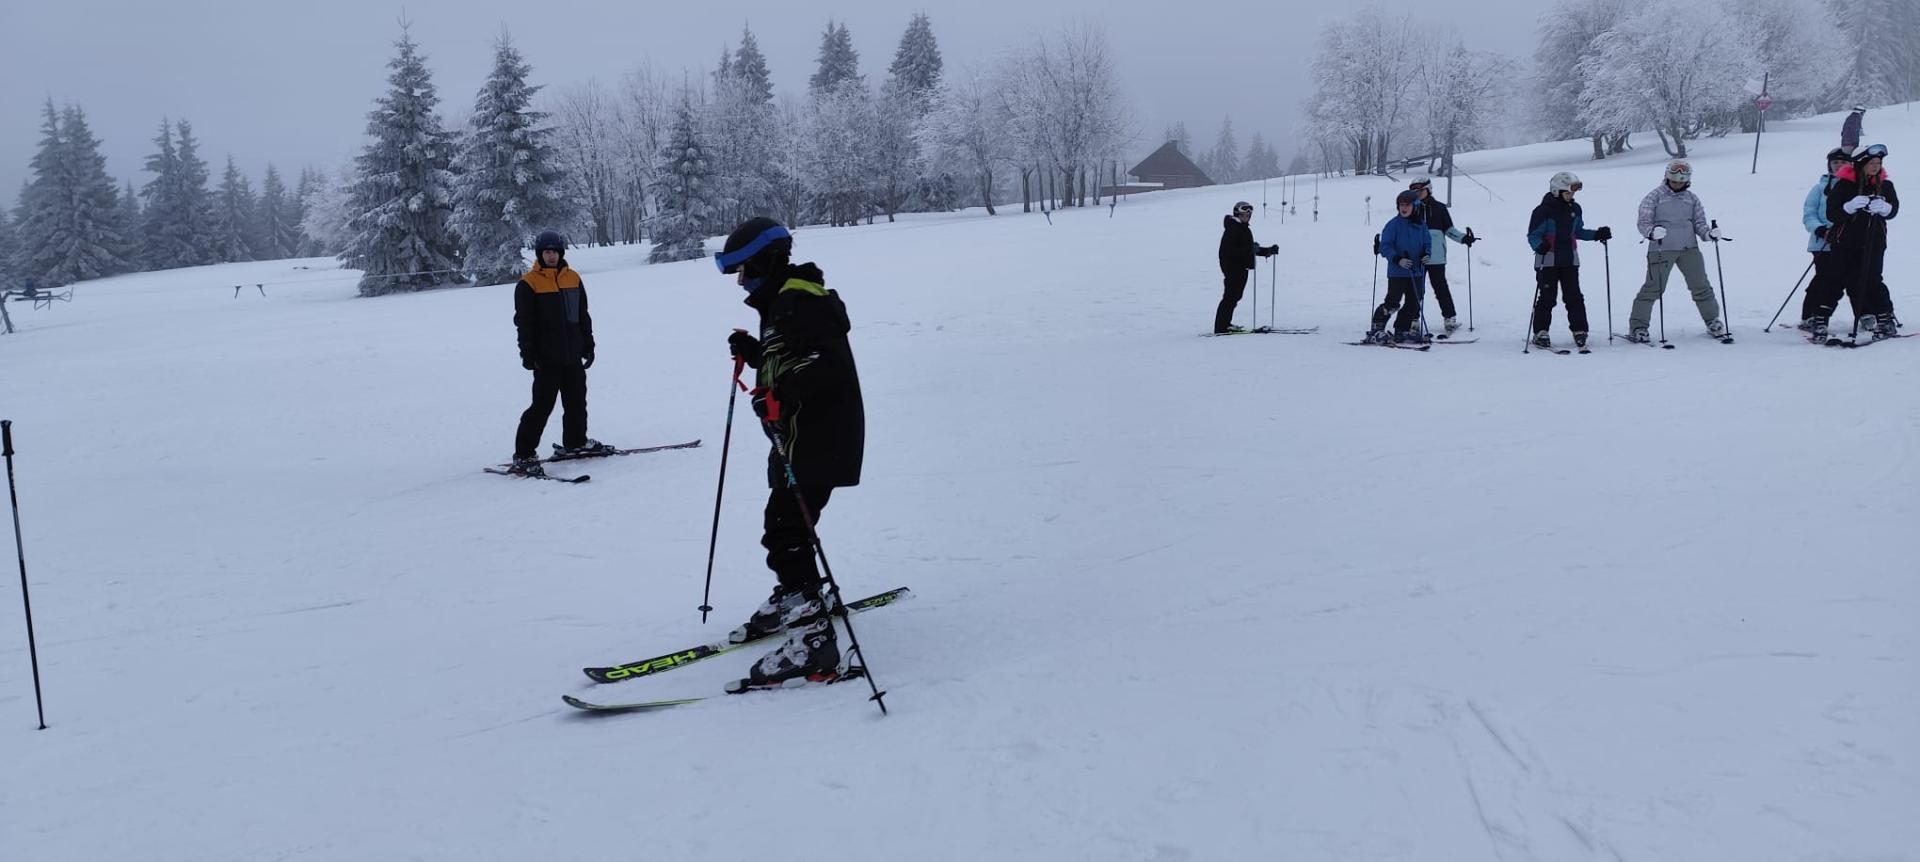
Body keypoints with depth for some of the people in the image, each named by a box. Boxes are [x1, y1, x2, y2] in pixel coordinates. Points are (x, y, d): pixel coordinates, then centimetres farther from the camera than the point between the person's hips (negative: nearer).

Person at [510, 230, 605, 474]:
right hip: (547, 357, -6)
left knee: (577, 400, 15)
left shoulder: (573, 279, 9)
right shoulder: (529, 284, -7)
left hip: (573, 355, 6)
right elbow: (524, 322, -8)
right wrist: (527, 353, -13)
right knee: (543, 404, -8)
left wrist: (588, 346, 13)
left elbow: (583, 316, 15)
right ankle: (523, 454, -4)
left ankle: (576, 442, 33)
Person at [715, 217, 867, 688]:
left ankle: (813, 641, -17)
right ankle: (798, 597, 46)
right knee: (782, 522, 25)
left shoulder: (803, 302, -17)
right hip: (794, 438, 11)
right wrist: (753, 352, 13)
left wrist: (782, 394, -40)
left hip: (819, 440, -11)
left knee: (786, 533, -16)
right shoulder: (782, 301, 16)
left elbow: (827, 363, -30)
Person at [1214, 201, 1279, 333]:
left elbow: (1250, 249, 28)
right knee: (1230, 297, -11)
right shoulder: (1231, 230, -13)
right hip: (1232, 269, -10)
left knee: (1235, 297, 13)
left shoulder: (1245, 230, 19)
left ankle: (1225, 324, 20)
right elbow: (1227, 250, -23)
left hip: (1242, 269, 10)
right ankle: (1221, 327, -11)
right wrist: (1248, 250, -29)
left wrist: (1269, 250, 18)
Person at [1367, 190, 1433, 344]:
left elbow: (1427, 243, 15)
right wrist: (1397, 259, -25)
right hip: (1397, 272, -6)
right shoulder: (1393, 224, -7)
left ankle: (1402, 331, 20)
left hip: (1416, 272, 6)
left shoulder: (1421, 226, 8)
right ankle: (1375, 331, 0)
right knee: (1393, 303, -10)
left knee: (1414, 303, 9)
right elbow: (1385, 246, -11)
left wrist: (1426, 254, -7)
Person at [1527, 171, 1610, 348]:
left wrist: (1597, 235, 11)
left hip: (1570, 260, 5)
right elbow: (1533, 235, -11)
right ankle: (1540, 332, 7)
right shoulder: (1544, 210, -10)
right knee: (1547, 297, -2)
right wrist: (1539, 246, -30)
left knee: (1574, 296, 3)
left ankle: (1579, 331, 10)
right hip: (1548, 260, -5)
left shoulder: (1575, 209, 10)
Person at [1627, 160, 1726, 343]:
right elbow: (1643, 221, -3)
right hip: (1662, 248, -4)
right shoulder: (1655, 196, 2)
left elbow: (1699, 222, 14)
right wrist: (1652, 232, -25)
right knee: (1653, 288, -8)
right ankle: (1637, 327, 0)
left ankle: (1712, 321, 22)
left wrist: (1708, 233, -7)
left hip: (1689, 248, 4)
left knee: (1701, 286, 7)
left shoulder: (1692, 198, 14)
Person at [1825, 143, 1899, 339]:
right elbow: (1831, 213, -11)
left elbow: (1894, 208, 5)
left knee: (1872, 279, -9)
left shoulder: (1884, 183, 2)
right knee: (1852, 281, 0)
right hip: (1846, 241, 0)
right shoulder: (1844, 184, -8)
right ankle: (1865, 316, 12)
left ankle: (1885, 318, -2)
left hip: (1874, 241, 1)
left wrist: (1883, 208, -17)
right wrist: (1850, 206, -28)